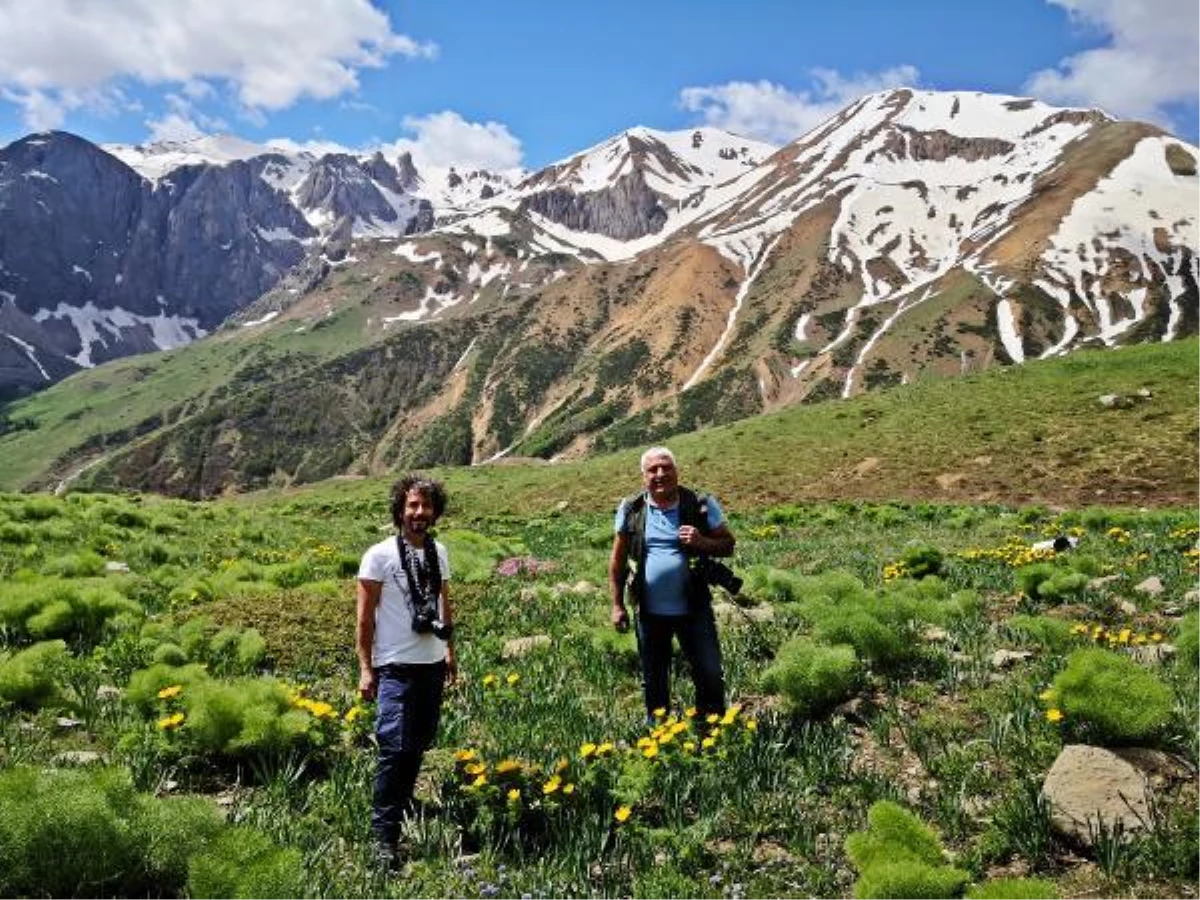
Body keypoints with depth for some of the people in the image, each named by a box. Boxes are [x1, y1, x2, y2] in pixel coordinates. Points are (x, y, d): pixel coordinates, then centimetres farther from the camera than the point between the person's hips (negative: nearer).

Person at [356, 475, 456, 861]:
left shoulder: (438, 552, 8)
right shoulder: (380, 555, -9)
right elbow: (365, 616, -7)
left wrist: (449, 650, 20)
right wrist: (365, 668, -10)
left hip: (433, 664, 6)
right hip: (397, 667, -6)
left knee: (420, 743, 15)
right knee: (395, 747, -9)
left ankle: (404, 806, 33)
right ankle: (384, 833, 0)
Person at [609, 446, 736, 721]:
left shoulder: (701, 505, -5)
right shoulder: (631, 510, -1)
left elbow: (728, 545, 2)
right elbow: (617, 560, 5)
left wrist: (702, 543, -19)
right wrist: (617, 605, 2)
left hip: (694, 608, -1)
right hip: (649, 612, 1)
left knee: (710, 675, 4)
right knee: (654, 683, 16)